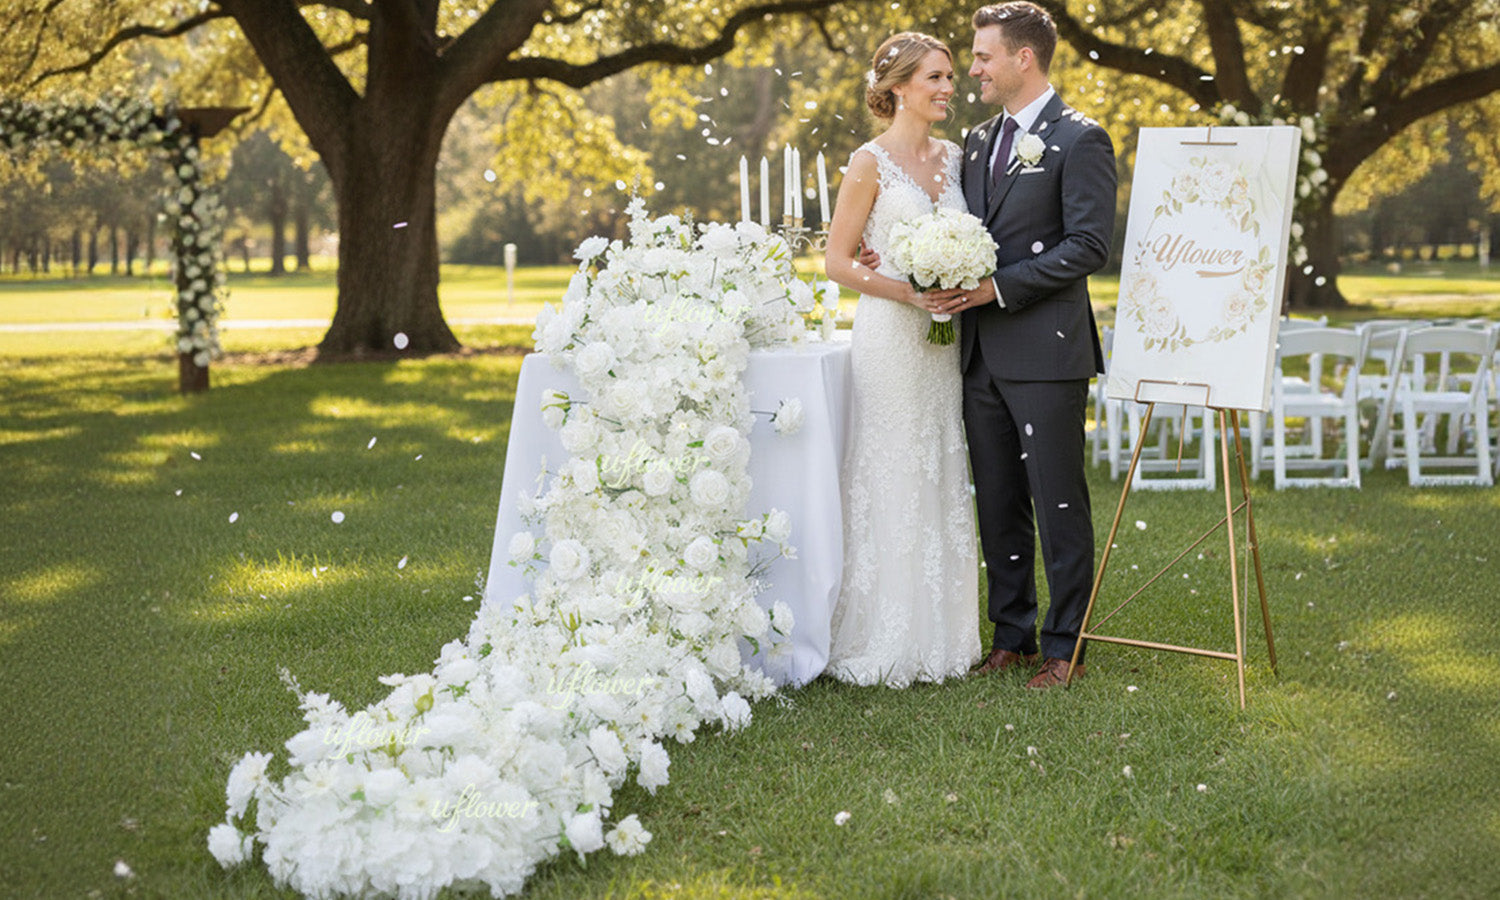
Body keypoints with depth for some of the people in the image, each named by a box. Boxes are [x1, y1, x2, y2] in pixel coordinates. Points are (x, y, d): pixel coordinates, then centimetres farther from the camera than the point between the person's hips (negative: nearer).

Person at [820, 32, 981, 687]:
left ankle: (938, 638, 18)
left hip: (943, 339, 6)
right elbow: (837, 261, -8)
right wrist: (909, 293, -17)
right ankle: (884, 645, 5)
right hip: (890, 338, -6)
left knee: (941, 482, 10)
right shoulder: (871, 163, -7)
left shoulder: (952, 157, 12)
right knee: (890, 485, -3)